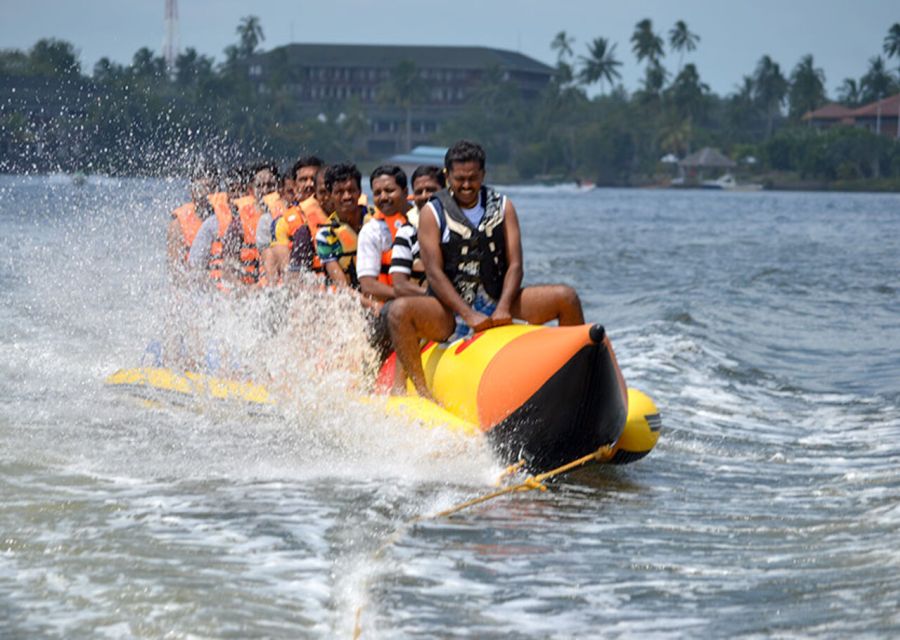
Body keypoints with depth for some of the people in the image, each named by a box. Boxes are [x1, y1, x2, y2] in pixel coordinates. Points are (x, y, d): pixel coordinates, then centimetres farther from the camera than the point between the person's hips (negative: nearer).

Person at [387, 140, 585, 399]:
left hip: (497, 303, 3)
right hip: (450, 310, -3)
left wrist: (503, 308, -20)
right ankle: (421, 391, -31)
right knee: (399, 311, -32)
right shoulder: (432, 213, 0)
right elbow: (434, 272, -9)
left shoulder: (503, 207, 8)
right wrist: (468, 315, -23)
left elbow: (515, 264, 0)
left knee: (567, 297, -14)